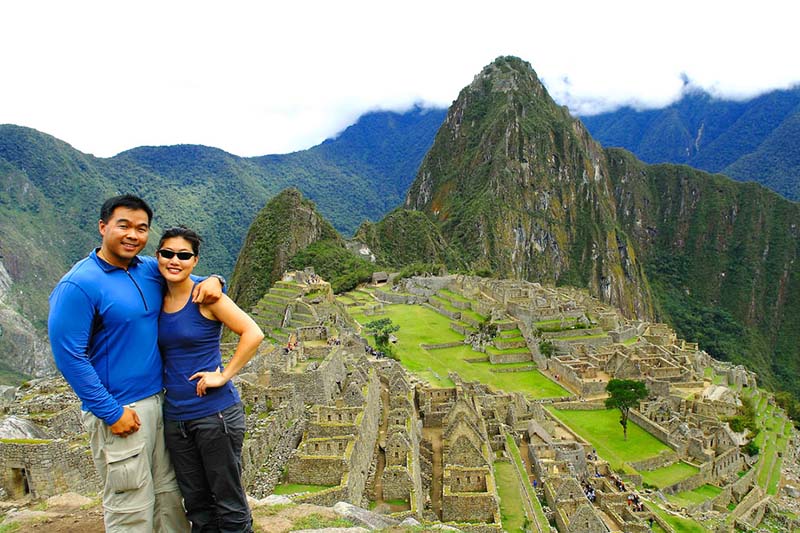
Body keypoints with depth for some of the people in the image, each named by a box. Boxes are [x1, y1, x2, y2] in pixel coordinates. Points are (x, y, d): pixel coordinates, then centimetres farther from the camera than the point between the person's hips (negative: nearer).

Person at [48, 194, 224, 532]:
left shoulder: (151, 270, 4)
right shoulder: (80, 284, -15)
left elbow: (187, 283, 20)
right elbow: (68, 355, -15)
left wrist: (211, 281, -6)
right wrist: (111, 412, -15)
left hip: (161, 400, 6)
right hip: (119, 410, -6)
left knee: (169, 494, 17)